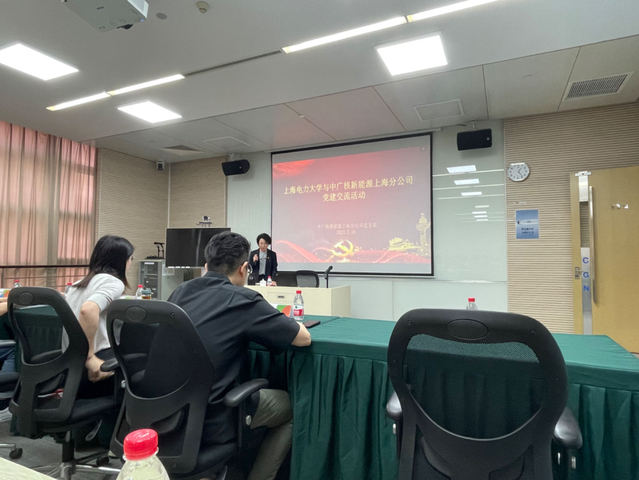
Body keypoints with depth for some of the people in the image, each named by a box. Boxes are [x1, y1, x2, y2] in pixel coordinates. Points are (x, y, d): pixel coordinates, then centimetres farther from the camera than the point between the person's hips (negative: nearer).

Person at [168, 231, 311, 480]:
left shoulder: (180, 292, 4)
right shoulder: (243, 300, -14)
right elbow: (304, 338, -6)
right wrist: (285, 323, 15)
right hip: (208, 421, -7)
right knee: (292, 405, 15)